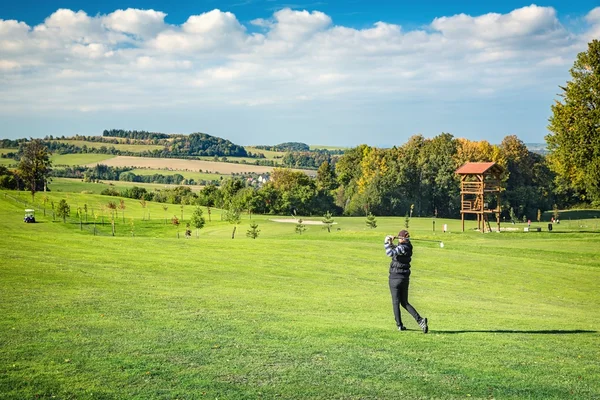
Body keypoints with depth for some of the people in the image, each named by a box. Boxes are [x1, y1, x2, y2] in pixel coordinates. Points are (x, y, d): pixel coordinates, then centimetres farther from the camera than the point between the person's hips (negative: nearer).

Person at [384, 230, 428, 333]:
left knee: (396, 303, 4)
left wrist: (387, 243, -20)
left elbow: (391, 253, -32)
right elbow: (396, 251, 24)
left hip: (395, 278, -8)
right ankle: (420, 320, -2)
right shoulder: (408, 247, 9)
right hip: (405, 278, 8)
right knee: (404, 303, 14)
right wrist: (391, 243, 9)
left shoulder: (402, 248, -17)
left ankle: (400, 325, 5)